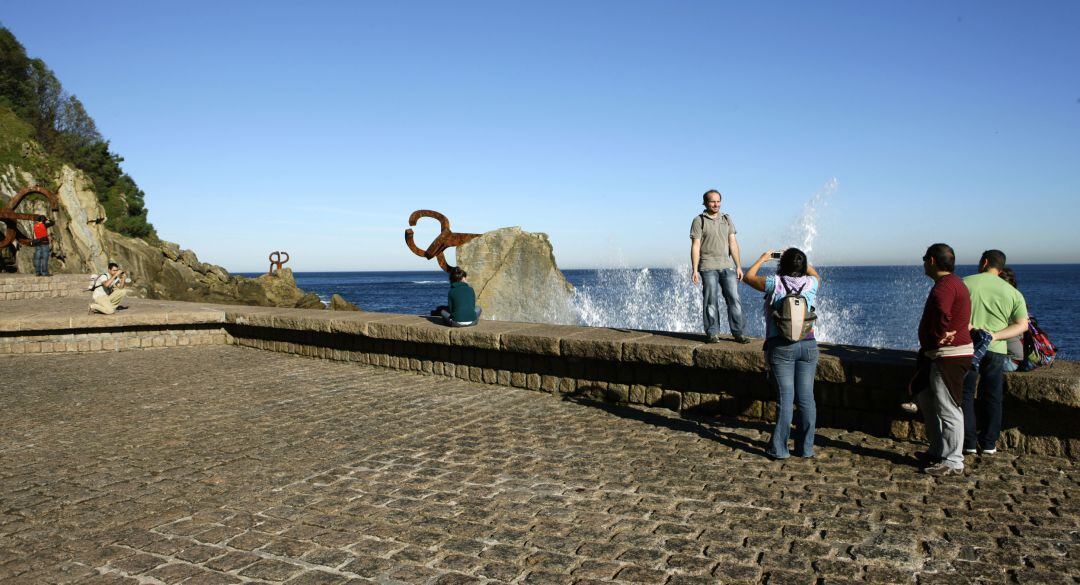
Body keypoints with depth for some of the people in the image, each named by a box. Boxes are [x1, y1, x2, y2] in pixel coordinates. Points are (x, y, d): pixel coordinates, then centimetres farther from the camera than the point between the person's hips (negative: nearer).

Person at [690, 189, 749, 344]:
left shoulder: (727, 219, 15)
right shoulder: (699, 221, 2)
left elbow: (733, 244, 12)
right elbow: (695, 247, -3)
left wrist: (738, 266, 7)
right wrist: (694, 270, -9)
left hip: (727, 265, 4)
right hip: (708, 267, -4)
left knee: (734, 299, -1)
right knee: (711, 301, -2)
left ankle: (738, 333, 5)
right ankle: (713, 334, 5)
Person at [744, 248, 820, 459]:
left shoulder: (775, 283, -6)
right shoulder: (810, 283, 2)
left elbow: (748, 277, 11)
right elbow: (816, 275, 29)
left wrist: (762, 259, 24)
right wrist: (800, 260, 36)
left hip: (780, 347, -3)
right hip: (808, 345, 3)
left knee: (785, 396, -2)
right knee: (806, 398, 6)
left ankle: (779, 448, 2)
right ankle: (805, 447, 13)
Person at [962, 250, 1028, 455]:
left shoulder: (965, 283, -2)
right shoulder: (1013, 292, 6)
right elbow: (1022, 325, -1)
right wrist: (995, 336, -8)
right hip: (996, 350, 2)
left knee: (966, 395, 7)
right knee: (992, 397, 12)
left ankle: (969, 443, 6)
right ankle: (989, 444, 16)